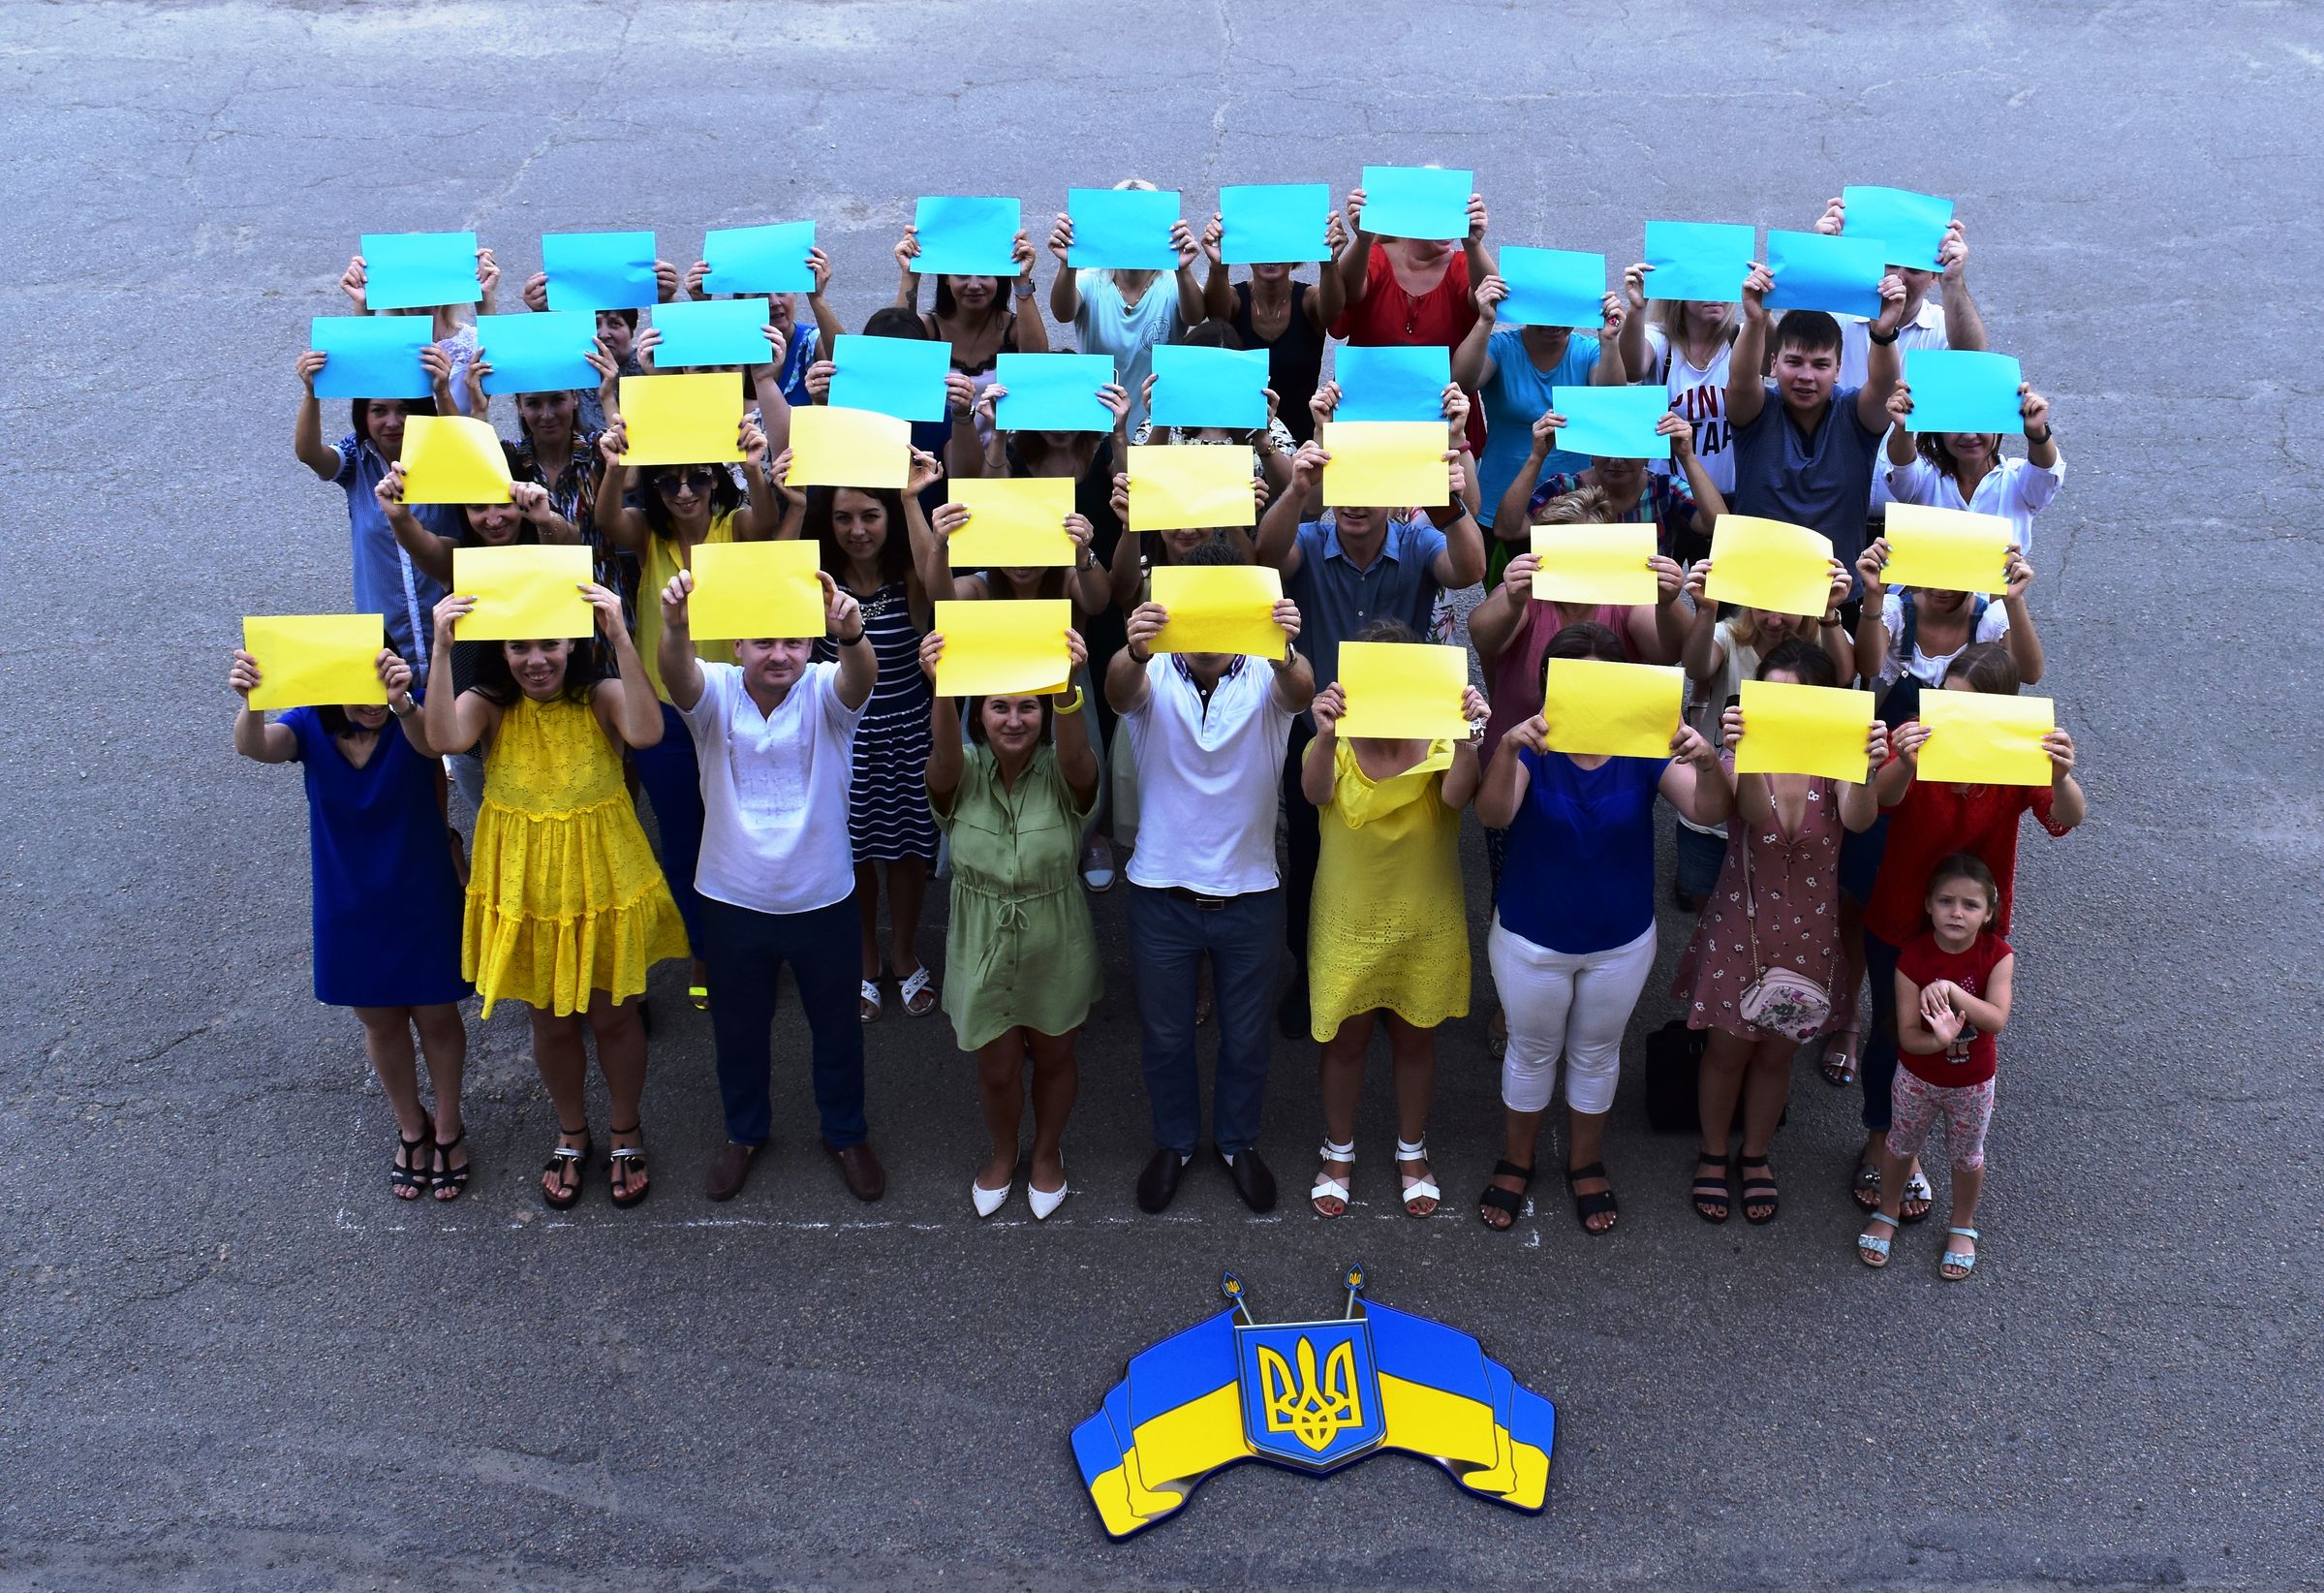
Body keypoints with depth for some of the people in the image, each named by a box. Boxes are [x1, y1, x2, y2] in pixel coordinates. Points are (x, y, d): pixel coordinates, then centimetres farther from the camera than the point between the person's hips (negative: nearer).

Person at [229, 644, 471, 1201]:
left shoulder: (411, 721, -21)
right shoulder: (311, 728, -16)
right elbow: (253, 746, -37)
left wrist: (402, 702, -68)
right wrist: (250, 701, -60)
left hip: (424, 905, -2)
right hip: (350, 912, 2)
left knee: (436, 1018, 17)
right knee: (381, 1023, 21)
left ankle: (447, 1128, 42)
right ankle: (410, 1128, 46)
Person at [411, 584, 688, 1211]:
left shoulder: (601, 698, -15)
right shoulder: (488, 707, -11)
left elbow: (646, 732, -37)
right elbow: (444, 738, -32)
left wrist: (621, 638, -42)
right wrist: (441, 650, -38)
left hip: (605, 883, -1)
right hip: (525, 888, 2)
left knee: (613, 1015, 14)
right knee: (551, 1022, 18)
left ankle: (626, 1132, 40)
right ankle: (571, 1135, 43)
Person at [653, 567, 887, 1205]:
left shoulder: (826, 693, -14)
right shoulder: (715, 693, -12)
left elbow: (862, 676, -38)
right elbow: (678, 675, -35)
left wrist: (850, 633, -63)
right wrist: (675, 626, -60)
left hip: (821, 900, -1)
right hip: (733, 900, 1)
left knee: (836, 1026, 17)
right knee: (738, 1027, 20)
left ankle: (846, 1134, 41)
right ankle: (745, 1132, 45)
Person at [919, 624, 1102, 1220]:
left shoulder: (1063, 774, -16)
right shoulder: (962, 774, -14)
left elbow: (1076, 754, -40)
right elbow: (944, 753, -38)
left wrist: (1068, 685, -62)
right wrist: (940, 688, -60)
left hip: (1055, 949, 0)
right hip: (983, 947, 0)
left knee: (1052, 1058, 20)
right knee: (997, 1069, 16)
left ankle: (1047, 1151, 48)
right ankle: (1003, 1153, 47)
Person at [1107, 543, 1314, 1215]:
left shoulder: (1265, 676, -10)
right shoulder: (1154, 676, -11)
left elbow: (1300, 692, -34)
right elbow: (1120, 690, -34)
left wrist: (1284, 651, -59)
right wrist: (1134, 651, -59)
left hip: (1250, 895, 0)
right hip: (1163, 891, 0)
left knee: (1246, 1037, 18)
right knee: (1165, 1035, 17)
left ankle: (1238, 1141, 41)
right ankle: (1174, 1142, 41)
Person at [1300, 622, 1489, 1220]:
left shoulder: (1438, 737, -12)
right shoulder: (1339, 741, -13)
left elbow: (1457, 794, -31)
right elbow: (1316, 792, -34)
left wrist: (1467, 740, -53)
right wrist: (1325, 737, -56)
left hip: (1427, 924, 1)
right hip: (1348, 923, -1)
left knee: (1415, 1038, 18)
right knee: (1345, 1039, 14)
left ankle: (1412, 1152, 41)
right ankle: (1338, 1152, 37)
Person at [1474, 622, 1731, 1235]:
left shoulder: (1644, 748, -14)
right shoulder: (1532, 745, -18)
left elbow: (1708, 812, -26)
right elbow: (1494, 815, -36)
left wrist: (1706, 763, -49)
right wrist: (1507, 750, -55)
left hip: (1622, 942, 1)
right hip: (1531, 938, -1)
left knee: (1596, 1053, 21)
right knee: (1532, 1052, 18)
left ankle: (1585, 1165, 43)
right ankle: (1515, 1163, 40)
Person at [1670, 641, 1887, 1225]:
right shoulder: (1742, 753, -15)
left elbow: (1858, 820, -33)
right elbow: (1755, 812, -37)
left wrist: (1865, 771, -56)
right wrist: (1744, 756, -59)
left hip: (1808, 936, 1)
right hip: (1739, 927, -1)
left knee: (1776, 1054, 17)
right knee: (1728, 1049, 12)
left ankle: (1755, 1155, 41)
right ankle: (1713, 1154, 37)